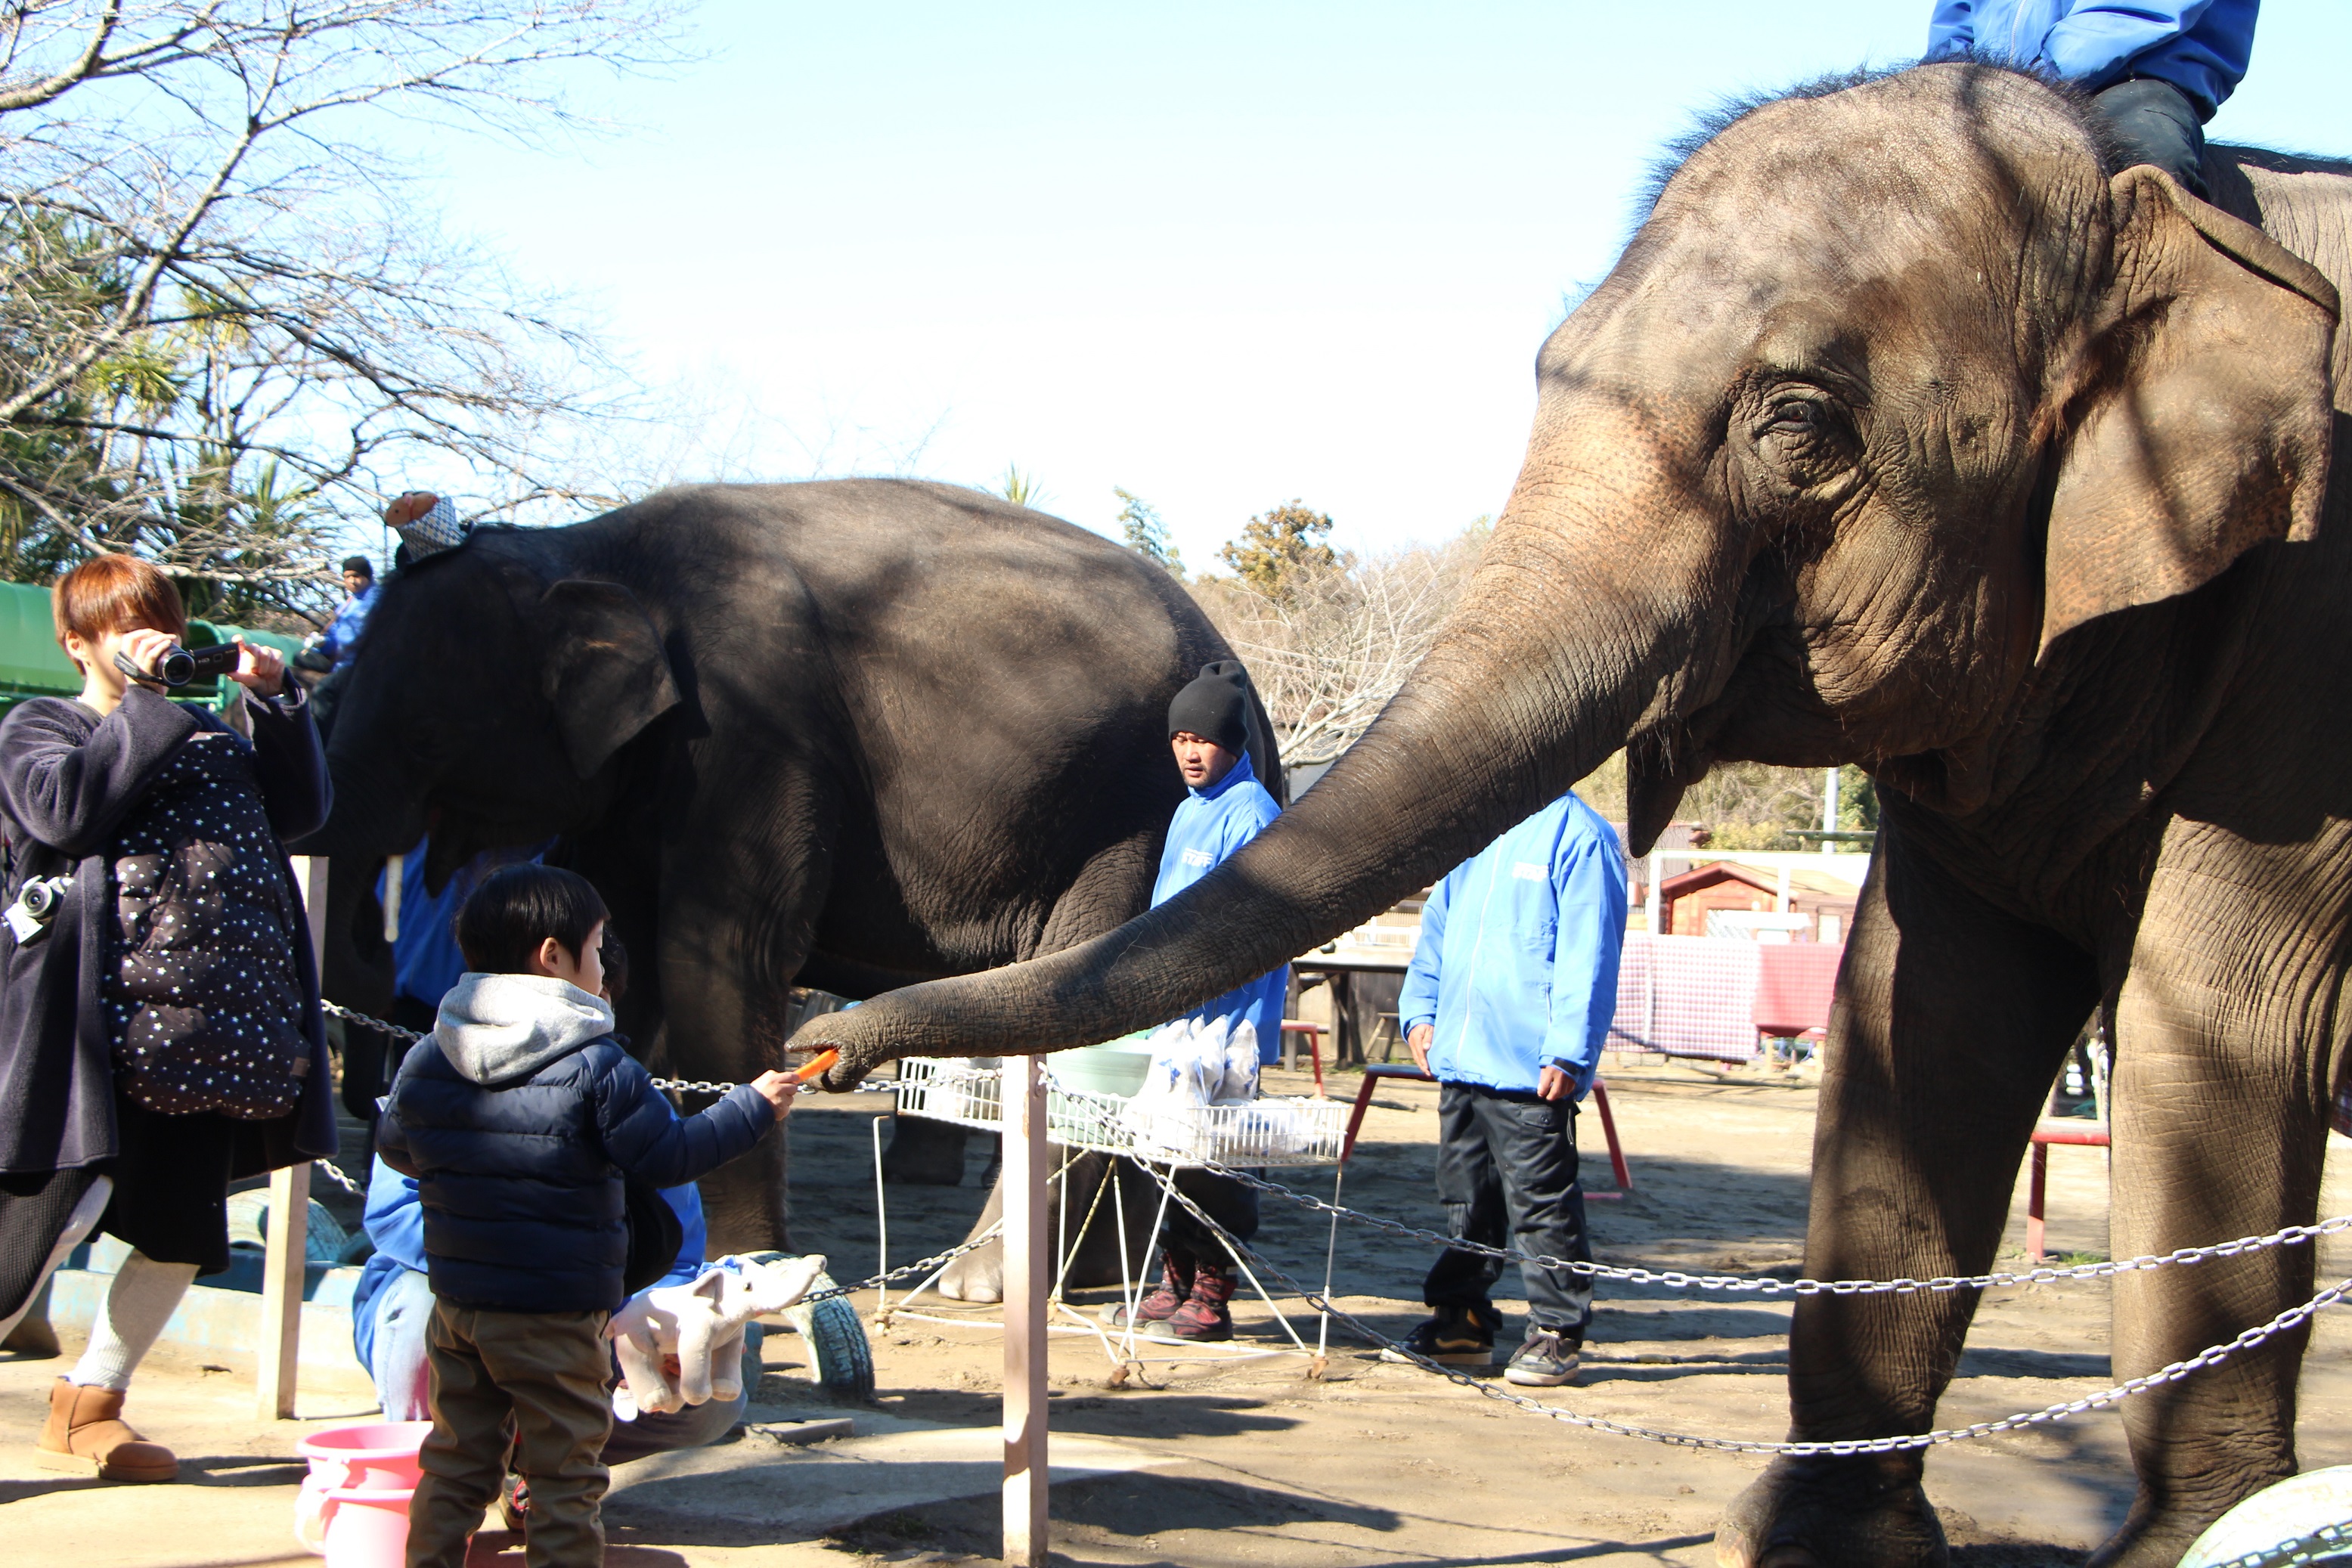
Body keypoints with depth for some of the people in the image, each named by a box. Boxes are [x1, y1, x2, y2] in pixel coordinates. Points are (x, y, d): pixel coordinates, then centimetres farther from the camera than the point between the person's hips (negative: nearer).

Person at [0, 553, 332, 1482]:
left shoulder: (213, 736, 22)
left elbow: (301, 809, 15)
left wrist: (273, 699, 6)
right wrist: (144, 703, -11)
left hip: (207, 1030, 6)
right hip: (101, 1025, -6)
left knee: (184, 1231, 9)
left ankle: (88, 1409, 23)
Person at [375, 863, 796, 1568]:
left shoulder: (427, 1059, 2)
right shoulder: (595, 1067, -15)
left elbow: (393, 1146, 16)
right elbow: (670, 1156, -13)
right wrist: (753, 1107, -2)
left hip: (455, 1301, 6)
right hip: (554, 1315, -5)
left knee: (456, 1459, 17)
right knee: (564, 1471, 5)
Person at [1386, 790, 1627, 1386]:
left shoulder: (1578, 837, -9)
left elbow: (1588, 957, -14)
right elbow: (1437, 928, 22)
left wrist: (1566, 1052, -18)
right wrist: (1420, 1010, 11)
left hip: (1531, 1070, -8)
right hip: (1461, 1061, 8)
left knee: (1541, 1203, -1)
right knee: (1464, 1201, 15)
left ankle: (1556, 1332, 9)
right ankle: (1461, 1320, 24)